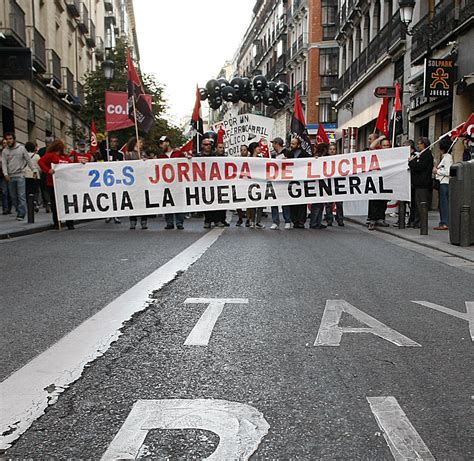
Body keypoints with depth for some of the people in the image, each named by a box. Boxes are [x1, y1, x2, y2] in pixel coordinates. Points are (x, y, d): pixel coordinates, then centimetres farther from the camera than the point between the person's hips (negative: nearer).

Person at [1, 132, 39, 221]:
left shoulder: (21, 148, 2)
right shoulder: (4, 151, 8)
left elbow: (29, 160, 2)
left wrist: (34, 170, -8)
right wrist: (6, 174, -12)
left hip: (20, 176, -4)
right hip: (10, 177, 4)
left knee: (21, 196, -9)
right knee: (13, 197, 8)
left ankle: (21, 214, -8)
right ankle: (19, 211, 19)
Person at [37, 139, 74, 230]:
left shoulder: (66, 157, 18)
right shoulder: (50, 155, -1)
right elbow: (40, 162, -11)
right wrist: (48, 170, -21)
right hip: (53, 184, -5)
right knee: (55, 204, 3)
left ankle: (70, 224, 6)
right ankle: (57, 224, 12)